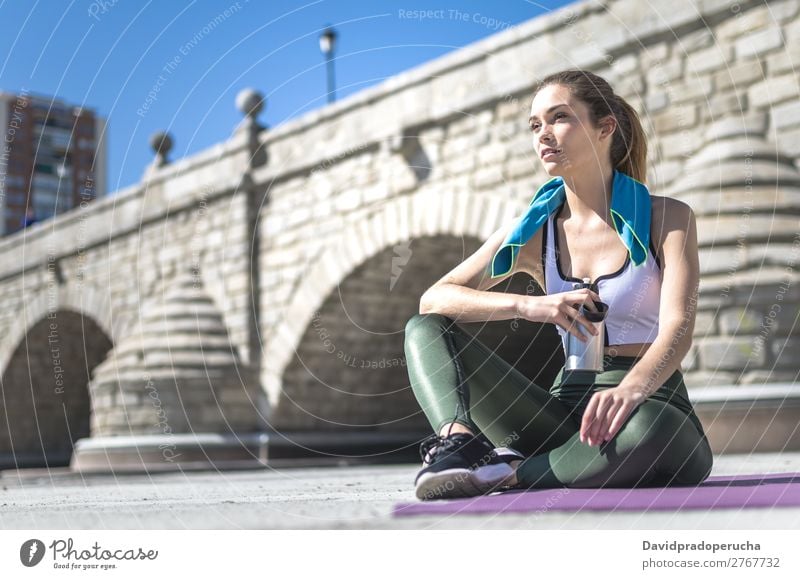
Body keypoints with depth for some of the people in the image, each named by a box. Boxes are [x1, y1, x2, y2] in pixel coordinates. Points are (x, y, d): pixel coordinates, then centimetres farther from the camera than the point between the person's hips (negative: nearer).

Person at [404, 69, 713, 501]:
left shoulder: (667, 218, -1)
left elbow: (677, 327, -16)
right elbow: (433, 299, -3)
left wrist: (631, 389, -39)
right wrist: (528, 306, -20)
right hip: (567, 403, 3)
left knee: (646, 430, -42)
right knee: (424, 330, -6)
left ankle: (507, 474, -22)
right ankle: (457, 441, -33)